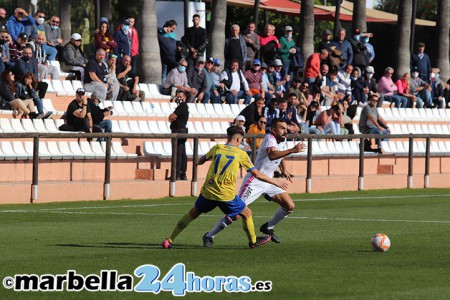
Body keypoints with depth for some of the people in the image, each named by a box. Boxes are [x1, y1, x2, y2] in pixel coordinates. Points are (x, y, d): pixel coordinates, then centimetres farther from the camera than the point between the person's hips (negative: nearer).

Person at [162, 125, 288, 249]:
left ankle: (169, 240, 19)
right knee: (246, 214, 19)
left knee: (193, 213, 22)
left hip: (207, 192, 4)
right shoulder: (241, 154, -1)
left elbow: (200, 161, 23)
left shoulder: (217, 148, 7)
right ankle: (253, 241, 33)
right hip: (226, 196, -4)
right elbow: (257, 174, 1)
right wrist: (276, 182, 13)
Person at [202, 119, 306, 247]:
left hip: (268, 181, 9)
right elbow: (272, 155, -45)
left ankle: (268, 228, 22)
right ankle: (209, 236, 1)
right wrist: (292, 150, -51)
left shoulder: (282, 140, 7)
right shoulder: (270, 139, -21)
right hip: (254, 181, -9)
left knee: (289, 206, 2)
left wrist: (284, 170, 19)